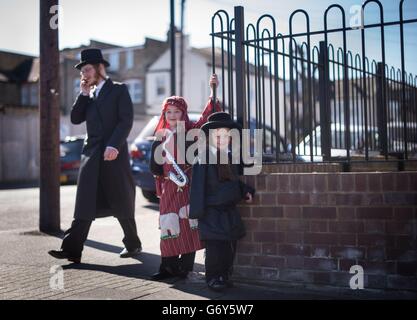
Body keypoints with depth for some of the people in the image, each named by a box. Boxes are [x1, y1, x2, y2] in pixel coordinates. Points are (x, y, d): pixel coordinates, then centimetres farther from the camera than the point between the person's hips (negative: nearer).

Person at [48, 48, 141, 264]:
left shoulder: (119, 90, 3)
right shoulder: (88, 96, 19)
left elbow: (126, 120, -8)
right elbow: (75, 118, 8)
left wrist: (114, 145, -19)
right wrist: (84, 93, 3)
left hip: (114, 154, -4)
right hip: (92, 153, 4)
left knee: (121, 203, 5)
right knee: (85, 204, -4)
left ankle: (133, 244, 21)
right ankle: (72, 249, -10)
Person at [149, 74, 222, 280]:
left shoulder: (191, 130, 2)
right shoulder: (161, 135, 13)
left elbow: (208, 115, -10)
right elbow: (156, 166, 19)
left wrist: (213, 91, -17)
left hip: (188, 184, -3)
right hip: (169, 186, 3)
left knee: (188, 223, -3)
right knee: (169, 225, 5)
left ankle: (186, 265, 5)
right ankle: (169, 266, 12)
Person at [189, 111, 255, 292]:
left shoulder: (232, 157, 9)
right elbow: (197, 186, -13)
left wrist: (245, 191, 4)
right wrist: (197, 211, -16)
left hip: (230, 209, 6)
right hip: (212, 211, -6)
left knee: (230, 246, 11)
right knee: (215, 246, -5)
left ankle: (225, 276, 24)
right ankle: (213, 278, 9)